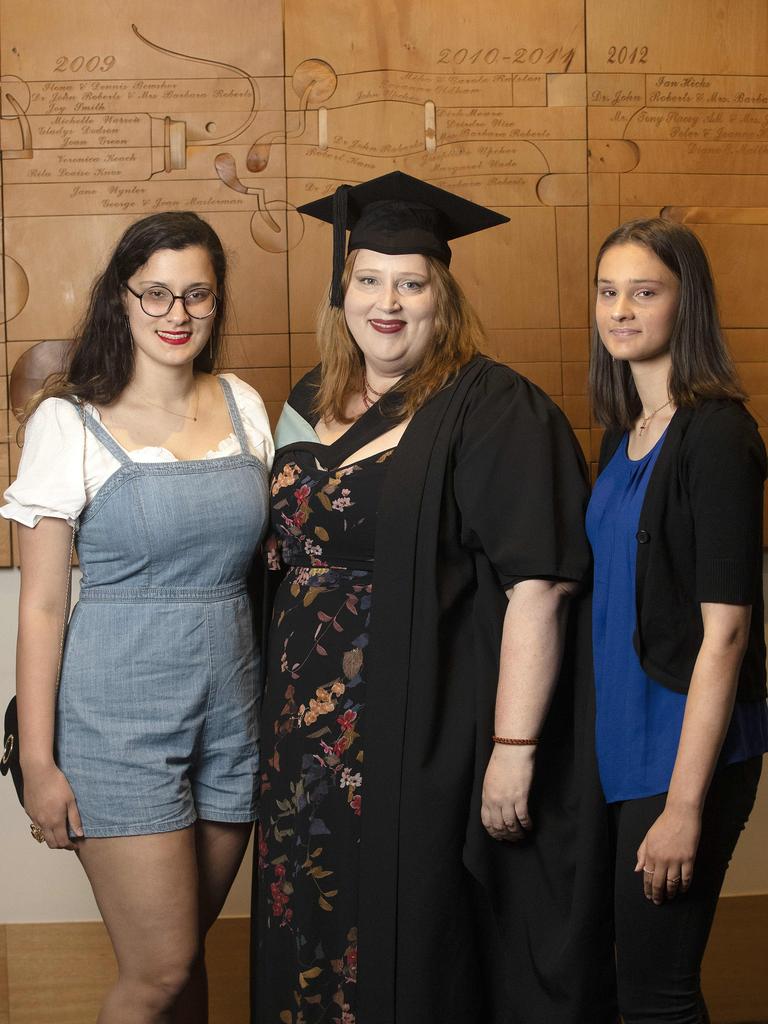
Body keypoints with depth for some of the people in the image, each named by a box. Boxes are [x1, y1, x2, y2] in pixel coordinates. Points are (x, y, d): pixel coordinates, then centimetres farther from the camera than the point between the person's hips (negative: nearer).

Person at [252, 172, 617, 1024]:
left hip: (427, 748, -6)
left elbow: (537, 587, -16)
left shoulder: (493, 411, -11)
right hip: (311, 742, 6)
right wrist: (282, 718, 13)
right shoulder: (311, 405, 10)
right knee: (312, 954, 14)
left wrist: (514, 749, -20)